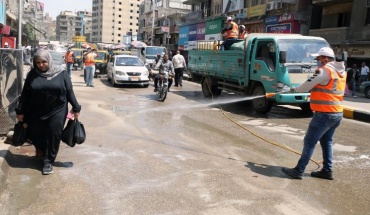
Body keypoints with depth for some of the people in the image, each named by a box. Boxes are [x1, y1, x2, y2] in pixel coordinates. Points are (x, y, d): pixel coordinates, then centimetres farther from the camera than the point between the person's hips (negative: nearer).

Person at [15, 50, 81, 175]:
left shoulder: (61, 74, -3)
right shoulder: (33, 74, 0)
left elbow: (69, 92, 1)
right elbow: (25, 94, 4)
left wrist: (76, 108, 0)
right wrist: (20, 111, 5)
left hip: (57, 112, -2)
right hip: (36, 113, 2)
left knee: (53, 136, -1)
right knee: (34, 135, 12)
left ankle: (48, 161, 13)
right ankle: (41, 150, 43)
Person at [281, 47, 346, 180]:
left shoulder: (324, 70, -14)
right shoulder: (341, 71, 12)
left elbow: (308, 85, -9)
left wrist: (295, 89, 8)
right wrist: (314, 92, 17)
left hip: (325, 114, -9)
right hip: (338, 113, 9)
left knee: (309, 142, -3)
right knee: (327, 141, 18)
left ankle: (298, 171, 3)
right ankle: (327, 171, 22)